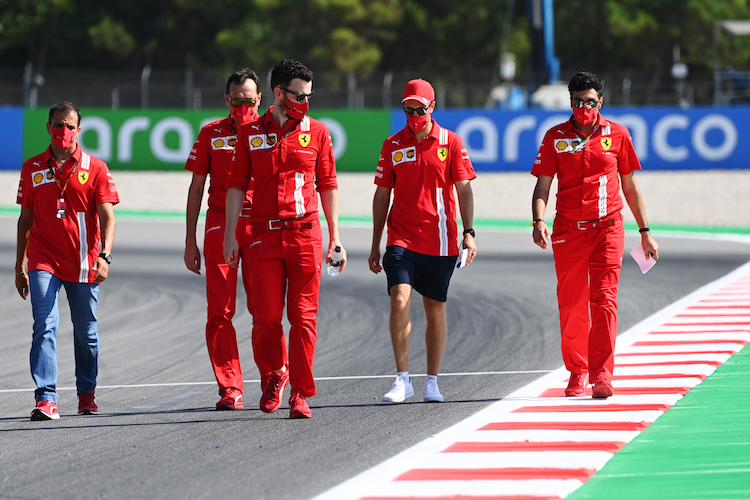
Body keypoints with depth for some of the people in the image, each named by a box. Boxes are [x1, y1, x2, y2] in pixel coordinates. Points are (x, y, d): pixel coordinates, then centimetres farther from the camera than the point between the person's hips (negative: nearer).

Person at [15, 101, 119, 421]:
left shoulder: (95, 168, 2)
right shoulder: (32, 168, 8)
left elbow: (107, 216, -2)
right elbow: (25, 219, 14)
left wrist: (104, 255, -18)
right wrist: (19, 267, 13)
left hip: (84, 263, 0)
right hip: (44, 262, 0)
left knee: (86, 332, 9)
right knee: (45, 326, -14)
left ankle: (87, 394, 28)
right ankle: (46, 398, -18)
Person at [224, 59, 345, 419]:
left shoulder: (317, 132, 8)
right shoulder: (250, 133, 7)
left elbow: (328, 186, 11)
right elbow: (237, 185, 9)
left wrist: (334, 237, 7)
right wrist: (230, 235, 2)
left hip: (306, 233, 0)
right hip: (265, 236, 0)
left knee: (303, 316, -4)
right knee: (265, 317, -1)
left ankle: (300, 394, 1)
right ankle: (273, 374, 24)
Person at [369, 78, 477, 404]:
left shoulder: (451, 142, 2)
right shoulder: (393, 145, 6)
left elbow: (464, 189, 1)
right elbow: (382, 196, 10)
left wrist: (469, 233, -9)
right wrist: (375, 246, 9)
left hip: (440, 240, 0)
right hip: (401, 238, 0)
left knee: (435, 310, 7)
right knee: (399, 301, -16)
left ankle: (432, 382, 18)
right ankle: (403, 380, -10)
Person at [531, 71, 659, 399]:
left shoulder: (617, 134, 6)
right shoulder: (556, 137, 5)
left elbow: (630, 186, 13)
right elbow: (542, 186, 3)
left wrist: (645, 231, 13)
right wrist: (538, 221, -16)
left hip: (607, 227, -1)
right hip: (568, 230, 1)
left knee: (604, 300, -11)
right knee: (571, 306, 3)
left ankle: (602, 376, -15)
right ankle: (577, 373, 16)